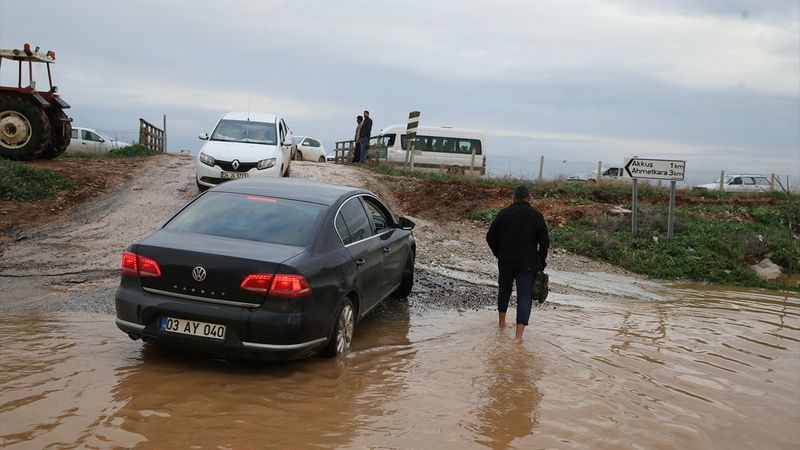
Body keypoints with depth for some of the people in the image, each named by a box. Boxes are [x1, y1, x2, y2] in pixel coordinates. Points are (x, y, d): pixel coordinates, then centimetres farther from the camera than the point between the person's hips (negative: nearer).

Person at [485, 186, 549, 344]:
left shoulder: (503, 213, -2)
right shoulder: (536, 215, -3)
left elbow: (490, 237, -1)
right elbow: (545, 241, -4)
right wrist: (541, 261, 9)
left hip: (506, 261, 2)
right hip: (528, 264, -1)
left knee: (504, 290, 23)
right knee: (524, 297, -1)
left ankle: (502, 321, 38)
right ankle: (518, 335, -8)